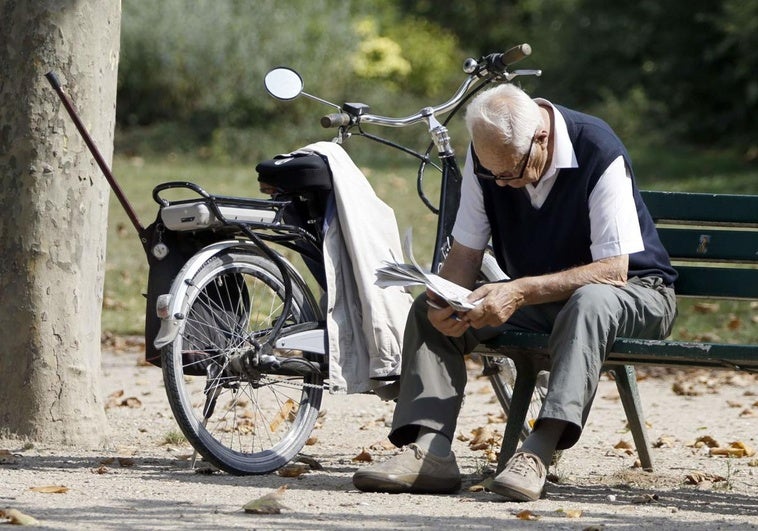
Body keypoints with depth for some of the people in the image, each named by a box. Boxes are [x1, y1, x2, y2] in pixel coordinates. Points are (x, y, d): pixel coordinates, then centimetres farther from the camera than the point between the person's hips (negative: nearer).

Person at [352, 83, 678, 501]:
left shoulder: (599, 153, -25)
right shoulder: (487, 157, -8)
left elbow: (612, 270, -27)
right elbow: (465, 251, -3)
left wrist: (519, 293, -35)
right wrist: (445, 303, -26)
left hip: (632, 294, -6)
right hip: (538, 299, 6)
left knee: (589, 302, -41)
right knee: (428, 311, -11)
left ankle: (539, 452, -50)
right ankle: (429, 449, -28)